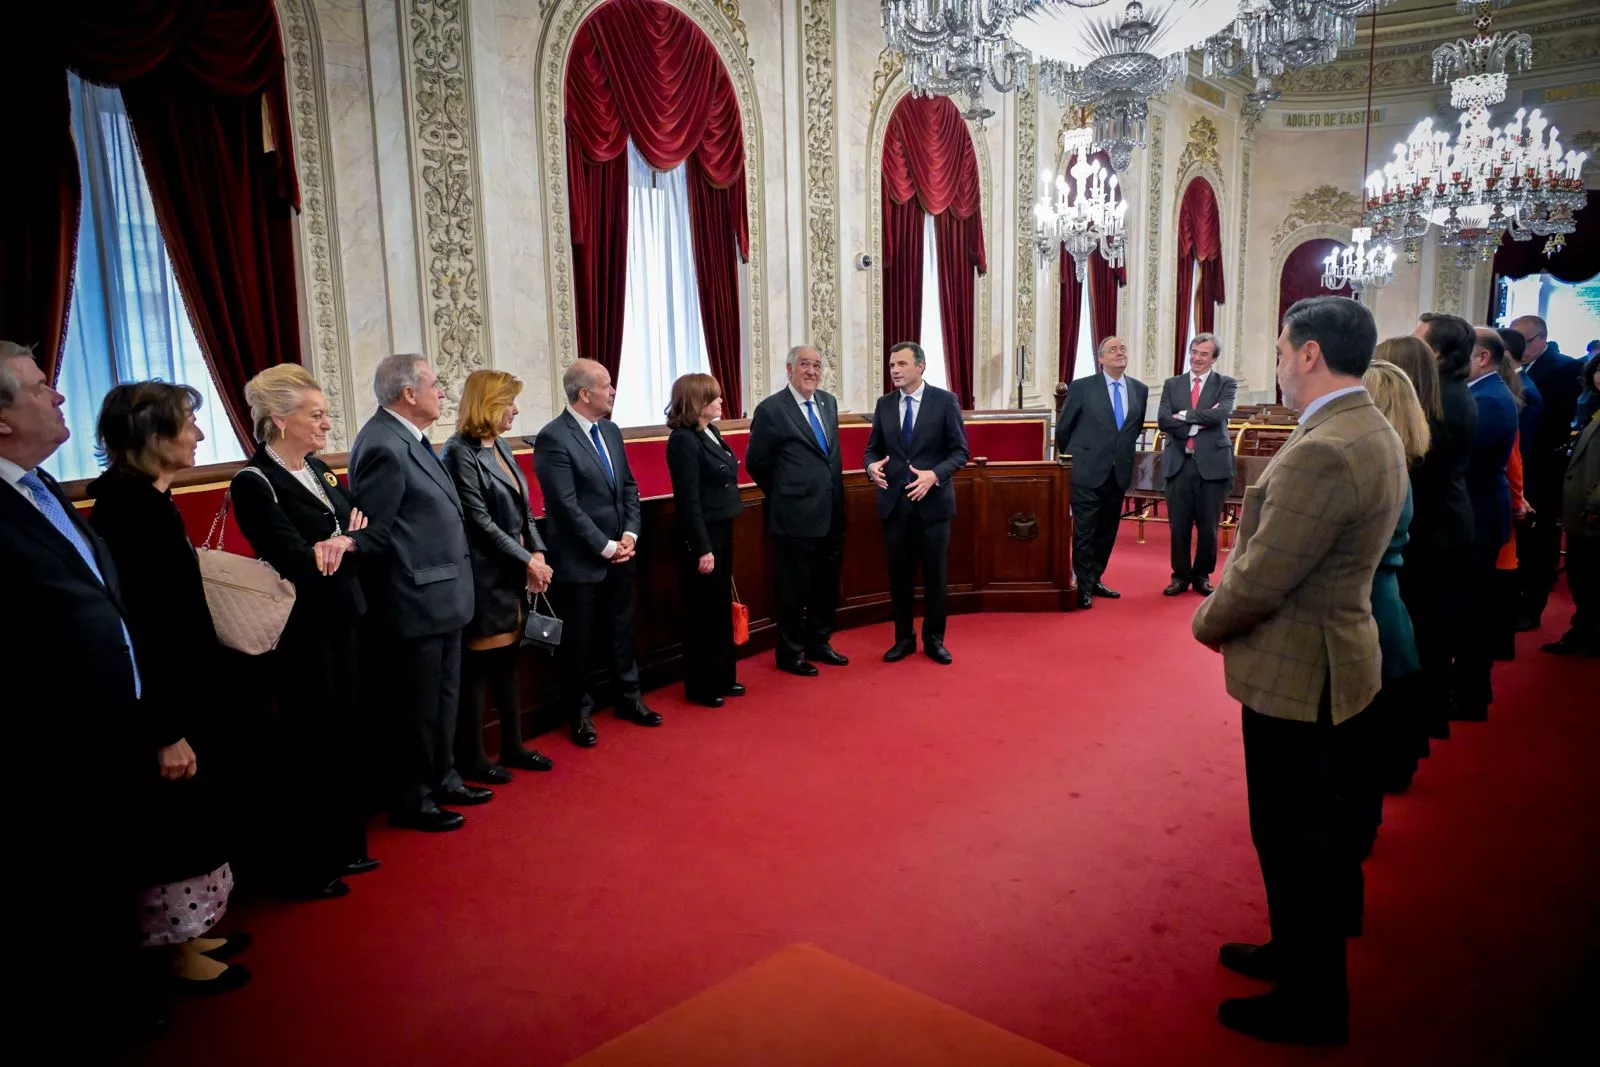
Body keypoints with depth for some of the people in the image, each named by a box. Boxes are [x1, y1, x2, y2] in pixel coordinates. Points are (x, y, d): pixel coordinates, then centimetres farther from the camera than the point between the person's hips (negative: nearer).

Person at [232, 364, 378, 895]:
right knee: (310, 747, 5)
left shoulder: (318, 469, 8)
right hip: (305, 632, -7)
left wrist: (342, 542, -12)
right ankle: (307, 870, 22)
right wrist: (344, 543, -7)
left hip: (343, 622, 7)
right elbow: (300, 563, -23)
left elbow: (358, 531, 8)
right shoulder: (255, 483, -16)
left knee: (346, 737, 16)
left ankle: (343, 847, 33)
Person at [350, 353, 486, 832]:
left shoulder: (409, 438, 8)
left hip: (442, 596, 9)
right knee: (419, 707, 6)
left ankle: (442, 779, 36)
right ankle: (412, 799, 22)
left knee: (444, 698, 21)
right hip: (416, 604, -9)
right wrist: (407, 581, -10)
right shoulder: (384, 447, -21)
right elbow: (372, 533, -19)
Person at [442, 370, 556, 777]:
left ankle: (513, 745, 27)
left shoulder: (500, 446, 11)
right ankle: (471, 758, 15)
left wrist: (538, 553, -2)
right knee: (478, 665, 3)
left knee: (507, 661, 16)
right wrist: (527, 560, -15)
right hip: (485, 577, -8)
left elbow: (523, 509, 12)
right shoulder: (460, 452, -15)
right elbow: (481, 523, -18)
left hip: (514, 574, 8)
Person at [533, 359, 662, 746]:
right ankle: (580, 713, 23)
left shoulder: (611, 431, 8)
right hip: (580, 560, -7)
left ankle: (628, 698, 34)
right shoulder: (553, 438, -16)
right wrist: (606, 547, -17)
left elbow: (629, 487, 11)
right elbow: (567, 507, -20)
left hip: (620, 554, 7)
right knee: (579, 640, 8)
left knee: (621, 632, 18)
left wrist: (630, 535, -3)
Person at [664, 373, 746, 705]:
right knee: (702, 613, 3)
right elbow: (688, 501, -20)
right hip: (700, 536, -9)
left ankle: (722, 677, 30)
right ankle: (700, 686, 17)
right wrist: (702, 548, -21)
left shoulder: (710, 432, 9)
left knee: (722, 608, 17)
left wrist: (719, 540, 15)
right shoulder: (684, 440, -17)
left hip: (721, 531, 9)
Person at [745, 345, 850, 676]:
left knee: (826, 586, 16)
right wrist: (785, 495, 4)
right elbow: (755, 463, -4)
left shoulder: (828, 402, 9)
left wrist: (834, 495, 16)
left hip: (831, 513, 7)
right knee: (794, 588, 5)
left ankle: (818, 644, 32)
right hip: (797, 517, -7)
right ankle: (790, 654, 19)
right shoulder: (771, 409, -11)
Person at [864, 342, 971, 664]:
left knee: (935, 574, 6)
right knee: (899, 574, 9)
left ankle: (934, 639, 21)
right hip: (894, 502, 3)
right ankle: (903, 638, 24)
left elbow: (960, 451, -5)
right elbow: (873, 448, 12)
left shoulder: (945, 400, -4)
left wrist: (934, 475, -20)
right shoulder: (884, 404, 6)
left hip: (932, 501, -3)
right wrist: (872, 466, -11)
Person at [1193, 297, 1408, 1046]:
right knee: (1308, 828, 23)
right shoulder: (1371, 431, 7)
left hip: (1295, 670, -10)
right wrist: (1227, 615, 7)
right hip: (1324, 656, 10)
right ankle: (1299, 952, 41)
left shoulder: (1325, 451, -26)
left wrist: (1209, 623, -6)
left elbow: (1260, 578, -25)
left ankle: (1312, 1003, 23)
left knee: (1296, 836, 6)